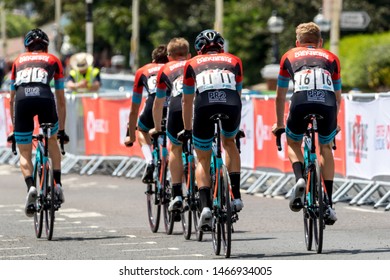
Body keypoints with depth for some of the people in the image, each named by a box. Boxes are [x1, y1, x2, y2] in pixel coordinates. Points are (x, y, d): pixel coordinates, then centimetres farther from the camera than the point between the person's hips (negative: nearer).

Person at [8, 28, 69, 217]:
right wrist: (62, 130, 37)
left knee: (24, 154, 11)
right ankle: (57, 185, 20)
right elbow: (61, 100, 30)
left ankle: (31, 187, -15)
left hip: (22, 100, 0)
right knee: (52, 140, 29)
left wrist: (14, 128, 42)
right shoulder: (53, 61, 28)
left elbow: (12, 100, 34)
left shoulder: (19, 61, 31)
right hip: (44, 97, 0)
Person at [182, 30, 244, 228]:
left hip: (205, 106, -1)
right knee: (229, 142, 32)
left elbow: (187, 101, 35)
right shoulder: (234, 61, 31)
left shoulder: (193, 64, 30)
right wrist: (236, 125, 50)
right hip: (231, 105, 1)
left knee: (203, 160, 17)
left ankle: (205, 205, -5)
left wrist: (187, 130, 46)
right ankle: (236, 196, 19)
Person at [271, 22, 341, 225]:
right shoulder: (331, 58, 33)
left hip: (301, 101, -1)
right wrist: (333, 122, 58)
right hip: (327, 102, 1)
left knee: (293, 143, 27)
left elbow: (280, 96, 39)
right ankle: (328, 205, 18)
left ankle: (300, 179, -3)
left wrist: (279, 124, 53)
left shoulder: (289, 56, 31)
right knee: (325, 147, 26)